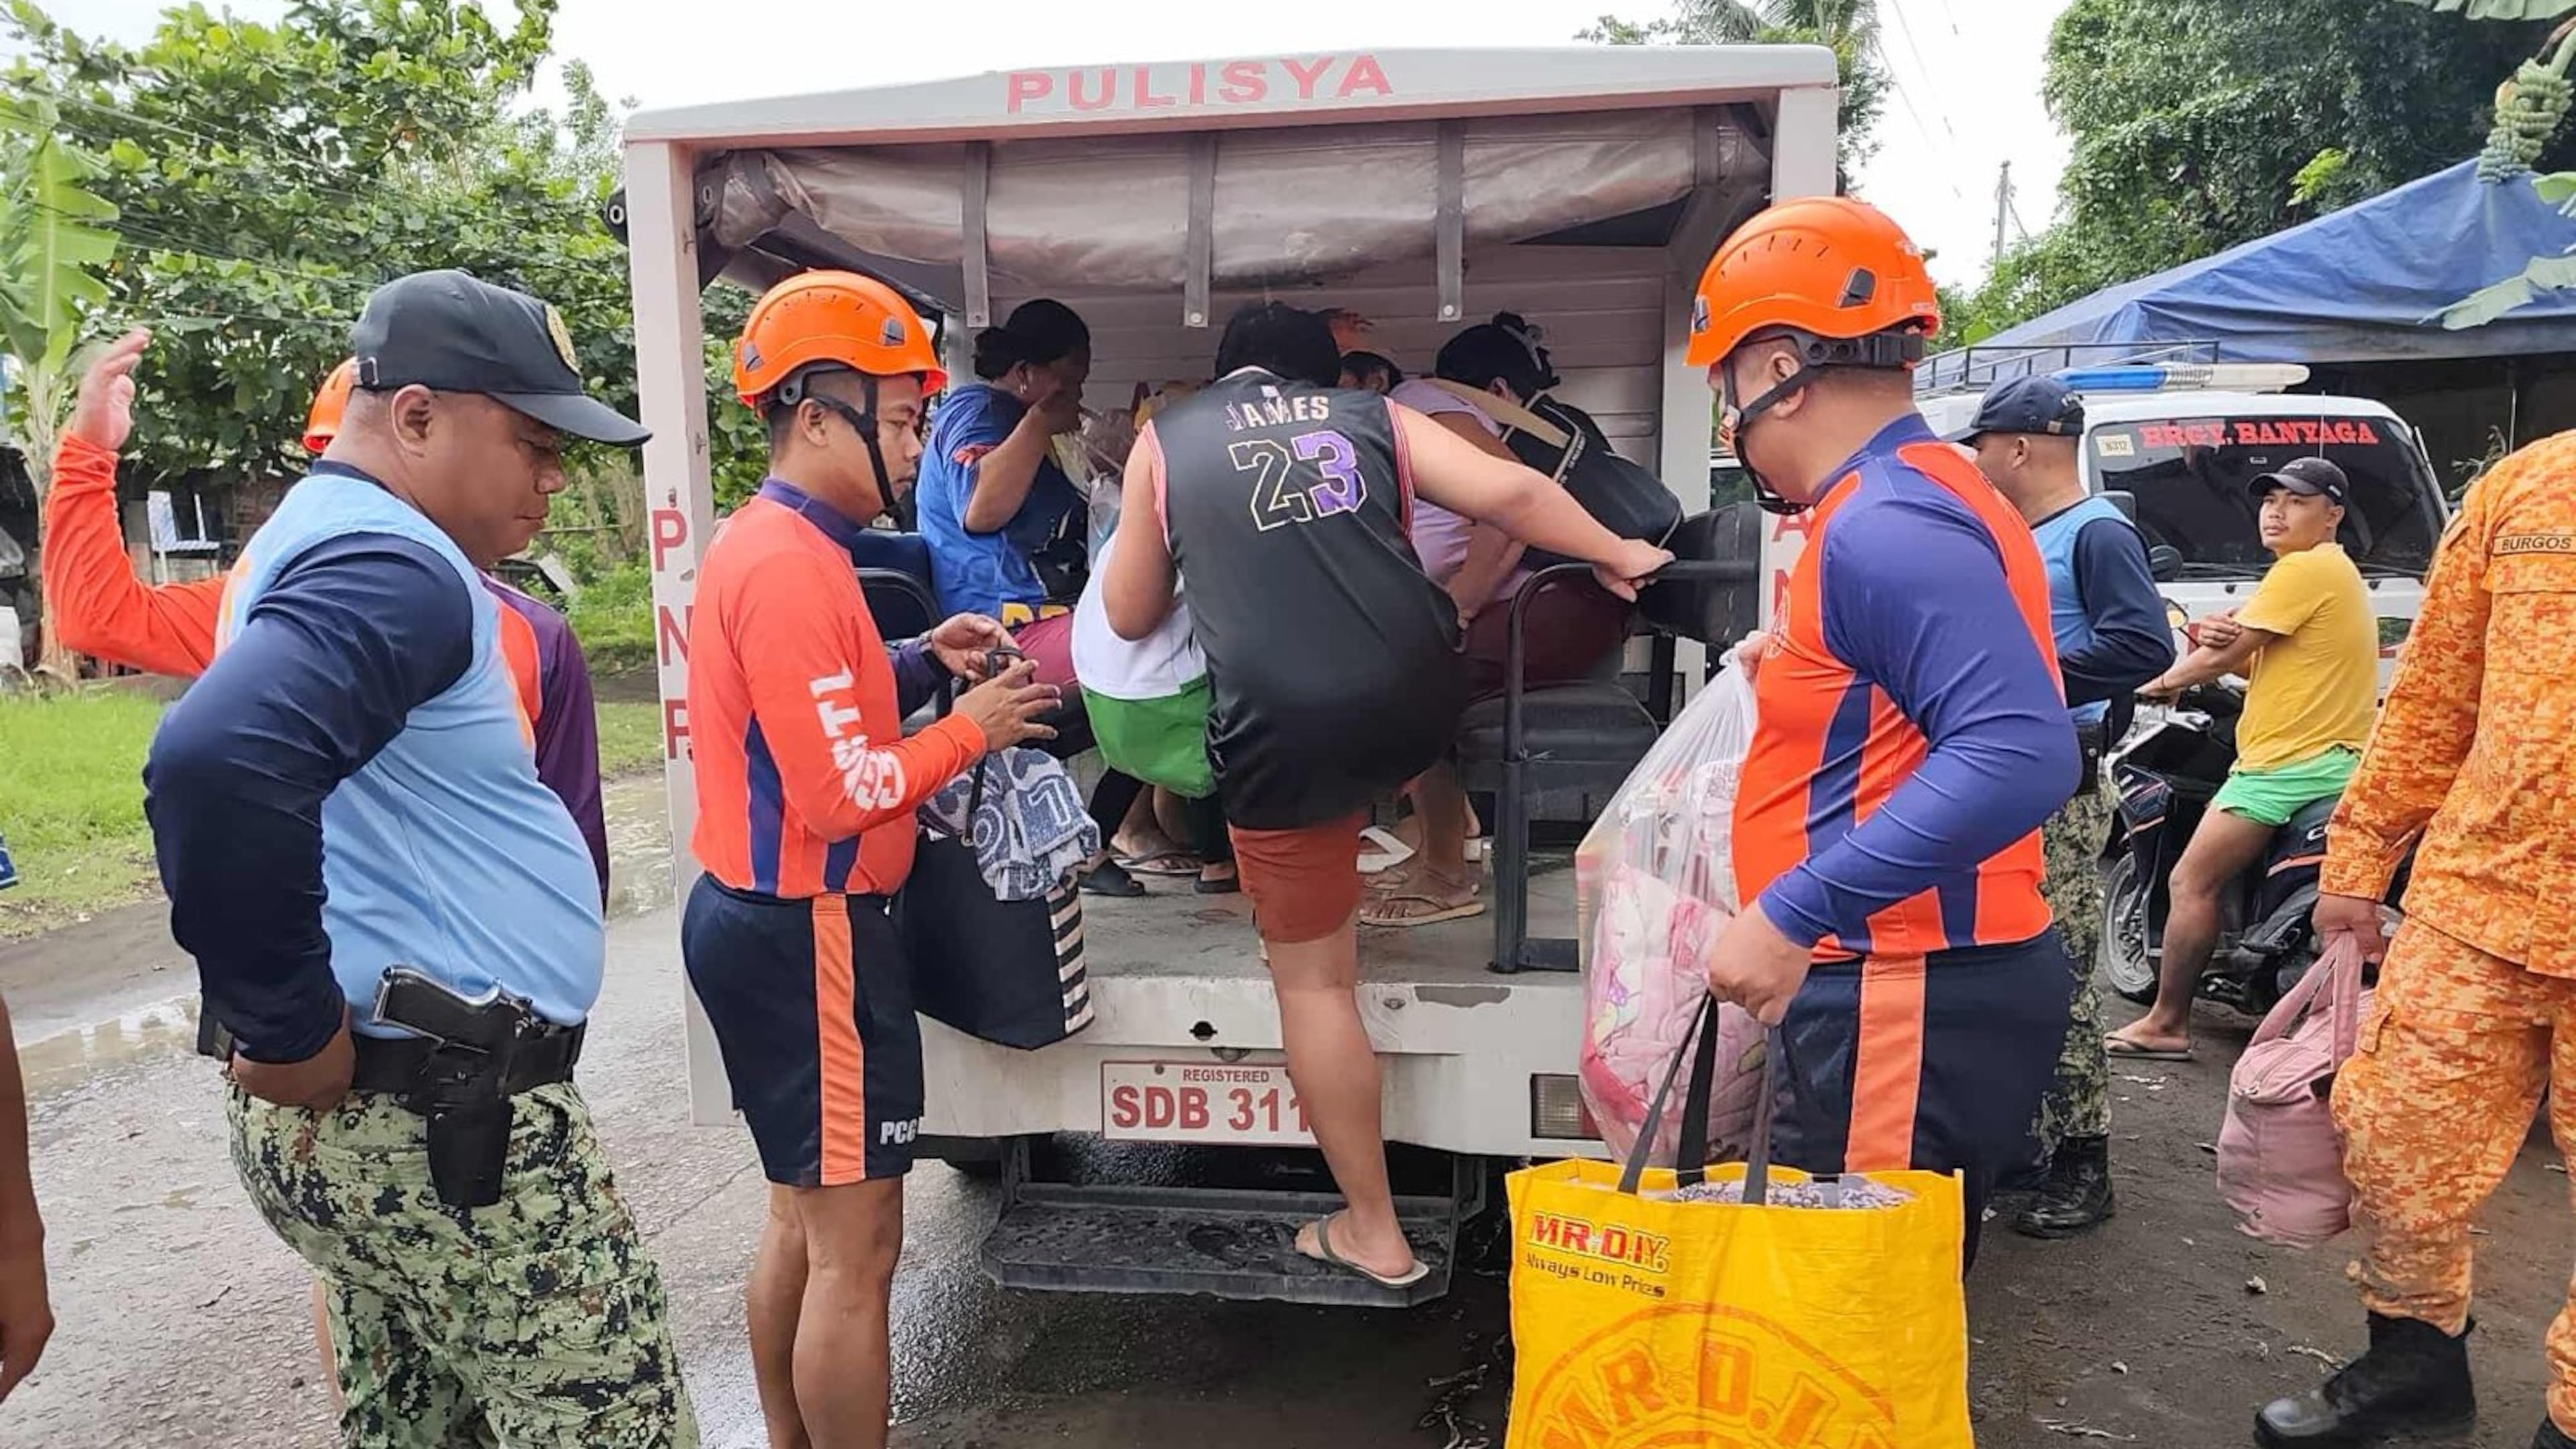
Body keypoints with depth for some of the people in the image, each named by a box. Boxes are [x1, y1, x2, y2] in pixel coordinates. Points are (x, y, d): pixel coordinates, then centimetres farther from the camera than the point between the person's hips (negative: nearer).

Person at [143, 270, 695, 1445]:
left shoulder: (315, 539, 15)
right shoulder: (391, 567, -18)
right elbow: (217, 765, -37)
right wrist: (292, 1031, -24)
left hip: (377, 1114, 10)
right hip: (447, 1122, -10)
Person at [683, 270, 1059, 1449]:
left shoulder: (760, 542, 12)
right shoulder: (792, 564, -21)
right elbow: (843, 792, -23)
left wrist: (916, 666, 7)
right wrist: (970, 729, -11)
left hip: (755, 919, 11)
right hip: (807, 938, -11)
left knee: (802, 1222, 21)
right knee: (857, 1248, 1)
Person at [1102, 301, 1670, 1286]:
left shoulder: (1166, 440, 15)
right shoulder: (1374, 417, 17)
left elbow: (1130, 615, 19)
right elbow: (1507, 493, 5)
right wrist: (1615, 556, 19)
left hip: (1283, 728, -2)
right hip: (1418, 702, 3)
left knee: (1313, 980, 11)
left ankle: (1373, 1233, 20)